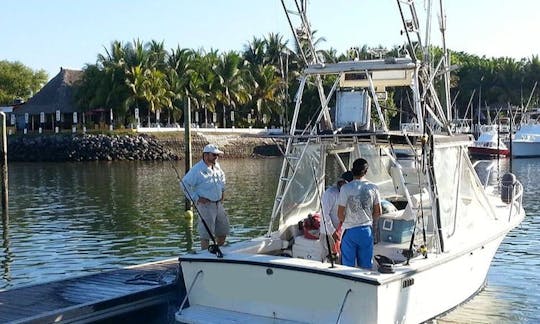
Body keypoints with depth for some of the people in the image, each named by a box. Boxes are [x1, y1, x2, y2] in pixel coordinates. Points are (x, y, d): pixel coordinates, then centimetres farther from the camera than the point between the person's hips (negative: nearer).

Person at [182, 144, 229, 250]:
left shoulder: (216, 166, 8)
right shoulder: (197, 169, -15)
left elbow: (222, 177, 30)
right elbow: (185, 184, -15)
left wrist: (222, 191, 20)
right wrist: (196, 198, -16)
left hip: (218, 204, 8)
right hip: (205, 205, -8)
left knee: (223, 230, 15)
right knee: (206, 234, -4)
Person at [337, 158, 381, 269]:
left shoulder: (345, 188, -11)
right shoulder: (373, 188, -3)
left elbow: (340, 214, -8)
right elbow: (378, 212, 4)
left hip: (349, 230, -2)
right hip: (367, 230, 2)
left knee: (348, 266, 7)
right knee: (366, 266, 12)